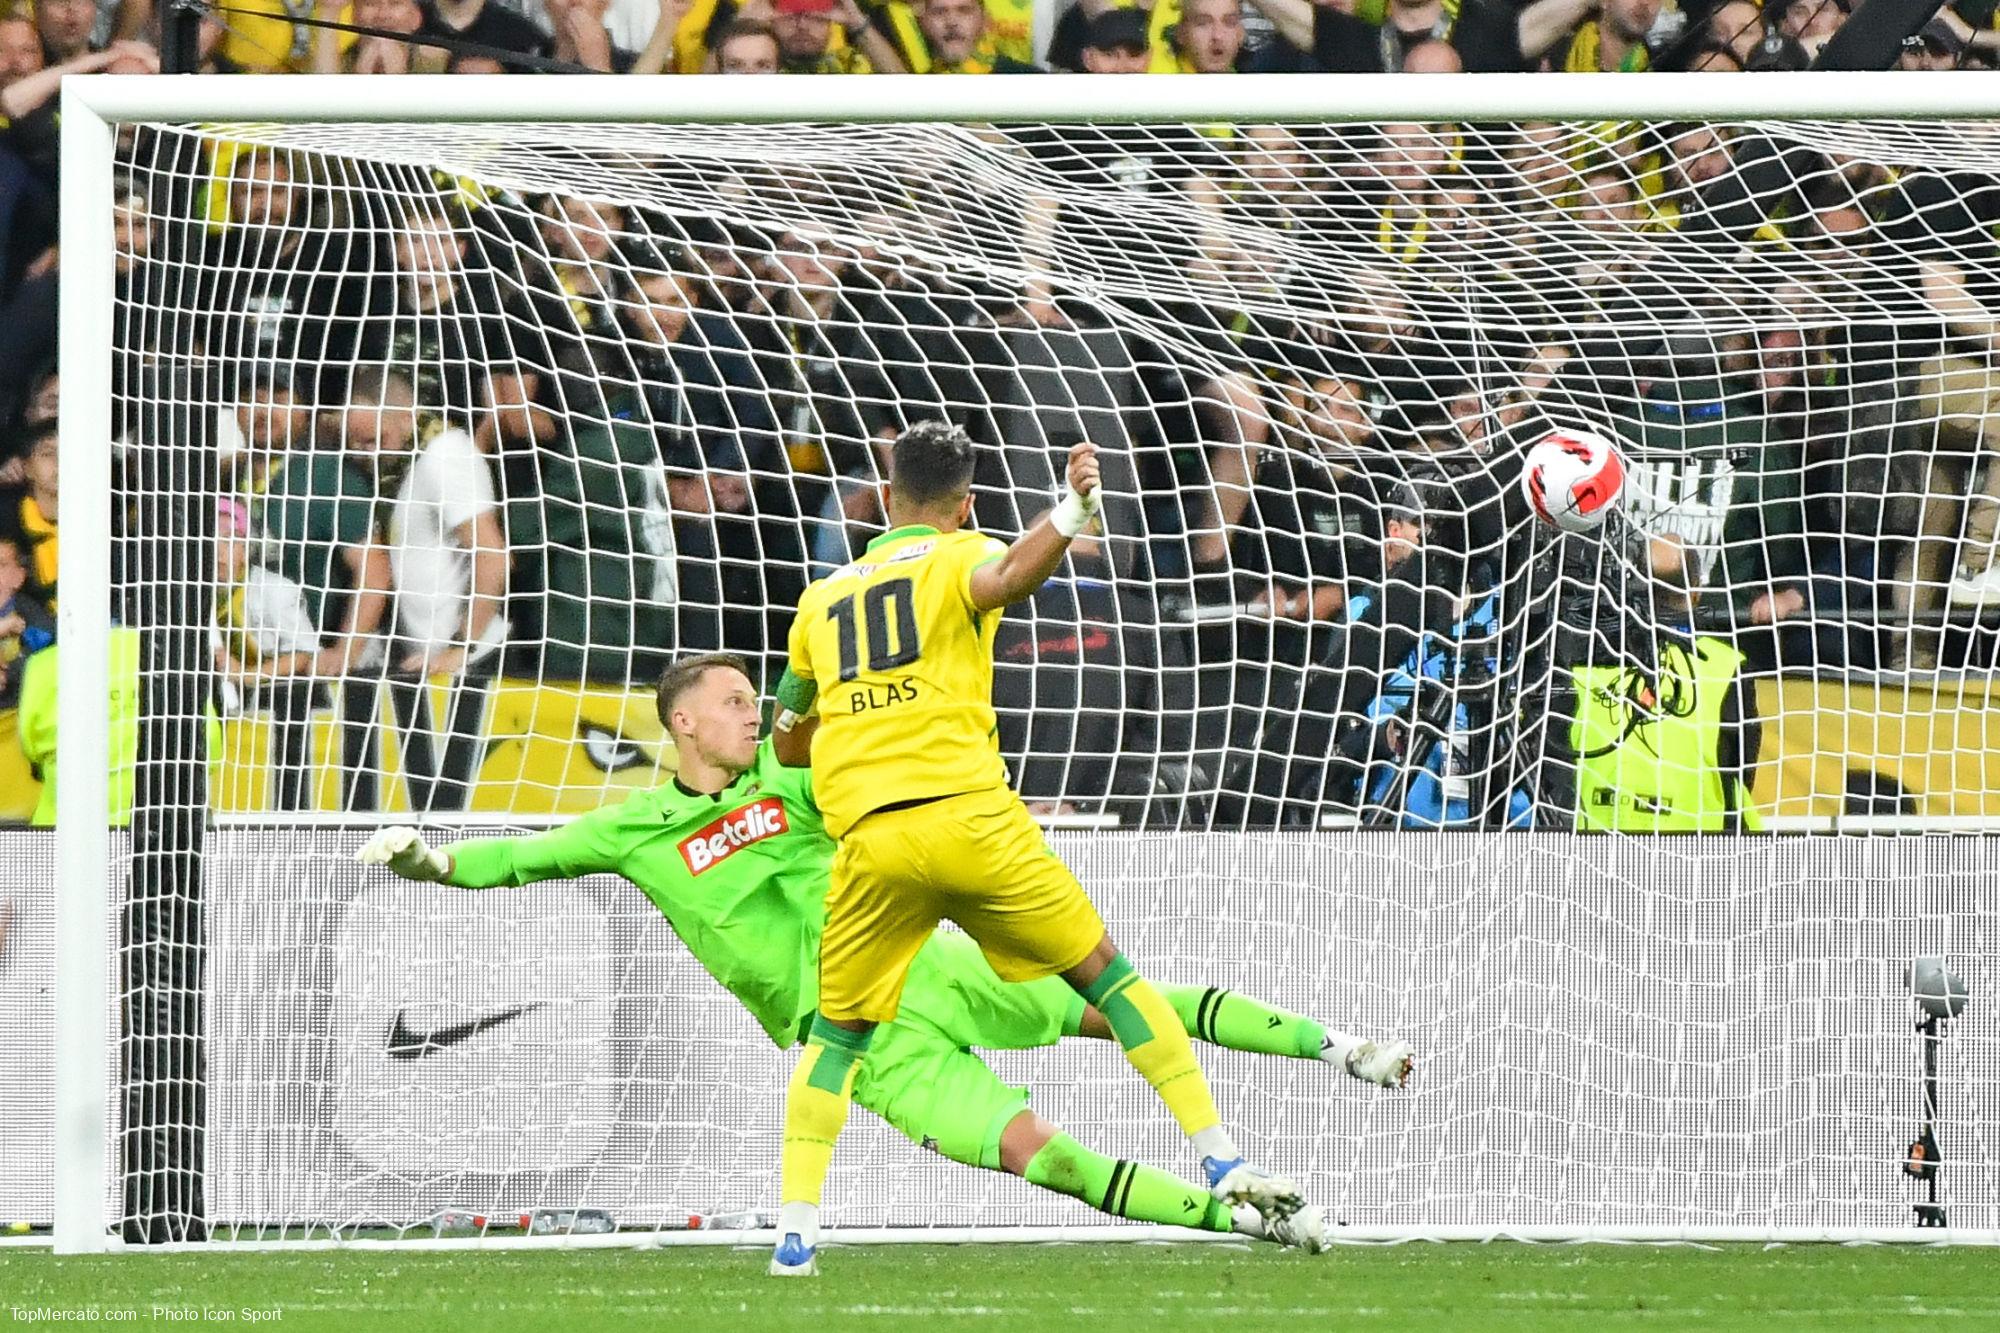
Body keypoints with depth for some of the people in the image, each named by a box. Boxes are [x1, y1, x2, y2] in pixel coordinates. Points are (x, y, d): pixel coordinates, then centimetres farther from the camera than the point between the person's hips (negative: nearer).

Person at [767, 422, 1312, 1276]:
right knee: (1105, 975, 9)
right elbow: (1004, 579, -18)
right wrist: (1069, 515, -34)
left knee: (836, 1034, 18)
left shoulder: (823, 599, 22)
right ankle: (1222, 1161, 3)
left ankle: (794, 1234, 2)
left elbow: (787, 741, 33)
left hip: (868, 837, 3)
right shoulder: (957, 557, 10)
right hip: (969, 817, -3)